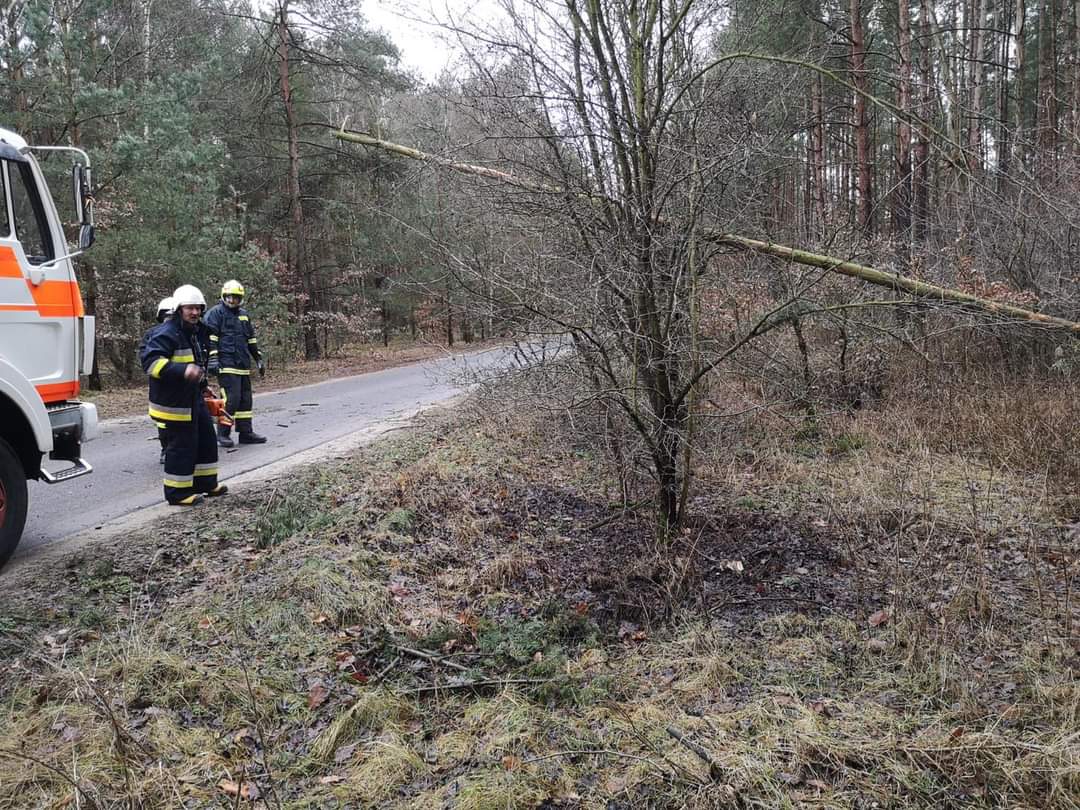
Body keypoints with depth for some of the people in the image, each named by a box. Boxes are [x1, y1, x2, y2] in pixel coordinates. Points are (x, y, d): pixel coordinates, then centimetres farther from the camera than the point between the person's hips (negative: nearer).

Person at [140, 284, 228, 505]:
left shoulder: (191, 332, 14)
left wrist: (202, 384, 32)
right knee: (182, 446, -3)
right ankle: (178, 492, 8)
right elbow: (150, 360, -31)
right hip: (174, 402, -10)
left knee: (206, 439, 17)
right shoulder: (166, 333, -18)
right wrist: (183, 371, -41)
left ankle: (206, 483, 29)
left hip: (193, 399, 10)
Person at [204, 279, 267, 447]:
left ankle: (245, 433, 15)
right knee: (231, 398, -12)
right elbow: (210, 337, -9)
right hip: (226, 365, -7)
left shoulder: (244, 314, 19)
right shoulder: (216, 313, -2)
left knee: (245, 399, 8)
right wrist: (212, 359, -17)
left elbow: (251, 339, 26)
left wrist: (258, 359, 24)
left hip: (243, 365, 8)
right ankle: (223, 433, -1)